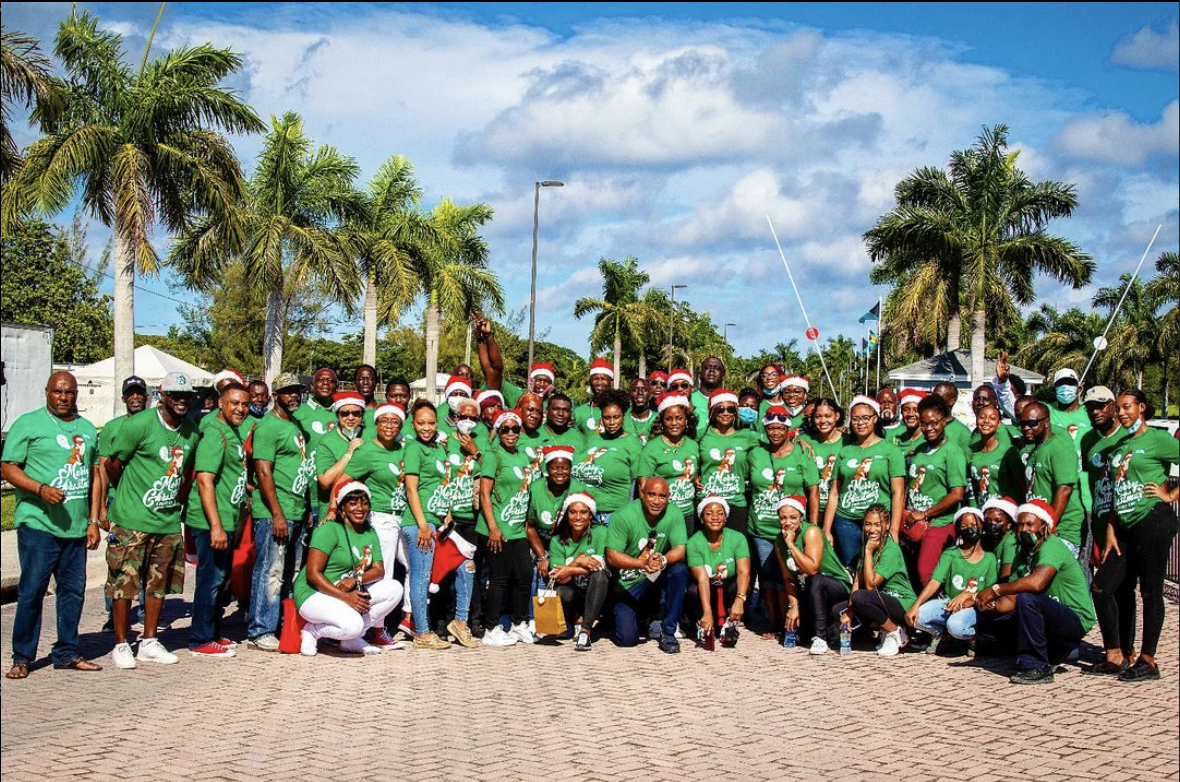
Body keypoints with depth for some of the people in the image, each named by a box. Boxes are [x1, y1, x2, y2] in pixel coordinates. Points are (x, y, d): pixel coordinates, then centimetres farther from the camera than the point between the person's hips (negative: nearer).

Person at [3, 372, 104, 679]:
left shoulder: (88, 429, 16)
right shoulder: (28, 423, 0)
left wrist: (94, 521, 11)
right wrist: (41, 489, -21)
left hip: (77, 527, 5)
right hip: (39, 524, -5)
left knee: (73, 591, 8)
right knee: (32, 591, -3)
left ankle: (66, 653, 18)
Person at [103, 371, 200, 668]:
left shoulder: (192, 431, 6)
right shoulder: (140, 424, -13)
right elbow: (113, 463, -3)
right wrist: (128, 495, 9)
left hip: (169, 521, 6)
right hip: (132, 521, -6)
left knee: (159, 585, 12)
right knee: (123, 585, -1)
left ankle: (149, 642, 24)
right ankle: (121, 645, 11)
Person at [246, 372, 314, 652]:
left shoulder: (298, 425, 17)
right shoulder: (268, 426, -9)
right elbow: (264, 472, -15)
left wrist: (306, 510, 18)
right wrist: (277, 514, -19)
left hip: (298, 513, 8)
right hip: (274, 513, -8)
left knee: (290, 574, 11)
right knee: (271, 572, -5)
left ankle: (281, 625, 19)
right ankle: (260, 632, 0)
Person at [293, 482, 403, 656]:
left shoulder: (370, 532, 9)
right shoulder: (329, 529, -14)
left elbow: (379, 570, 1)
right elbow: (313, 574, -20)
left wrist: (355, 580, -21)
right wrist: (345, 597, -28)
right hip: (314, 594, -8)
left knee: (394, 589, -9)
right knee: (352, 625, -34)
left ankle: (352, 639, -2)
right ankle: (312, 631, -3)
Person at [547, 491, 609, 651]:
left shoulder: (600, 533, -6)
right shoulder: (557, 541, 0)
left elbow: (601, 567, -18)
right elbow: (557, 576, -10)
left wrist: (570, 570, -21)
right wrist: (578, 562, -25)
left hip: (596, 594, -1)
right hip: (573, 593, 1)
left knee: (599, 575, -33)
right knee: (562, 592, -33)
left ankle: (585, 628, -31)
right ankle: (580, 619, -1)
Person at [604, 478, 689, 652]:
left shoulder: (674, 514, -10)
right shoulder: (623, 517, -18)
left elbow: (680, 550, -17)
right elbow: (612, 557, -22)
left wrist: (663, 560, -40)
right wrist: (643, 563, -38)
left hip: (658, 578, 2)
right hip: (628, 584, -2)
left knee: (679, 571, -30)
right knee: (627, 639, -15)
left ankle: (668, 632, -16)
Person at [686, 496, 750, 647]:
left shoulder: (737, 538, -14)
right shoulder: (694, 543, -17)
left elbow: (744, 572, -25)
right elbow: (702, 579, -27)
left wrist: (739, 600, -44)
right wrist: (707, 612, -40)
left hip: (729, 593, 1)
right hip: (705, 595, -1)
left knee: (737, 585, -30)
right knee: (693, 590, -32)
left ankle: (731, 624, -9)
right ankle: (704, 628, -6)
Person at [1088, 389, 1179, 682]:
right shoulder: (1119, 446, 18)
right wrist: (1110, 532, 11)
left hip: (1154, 522, -8)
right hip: (1125, 526, 8)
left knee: (1150, 590, -3)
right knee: (1102, 587, 4)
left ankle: (1148, 661, 4)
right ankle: (1119, 657, 13)